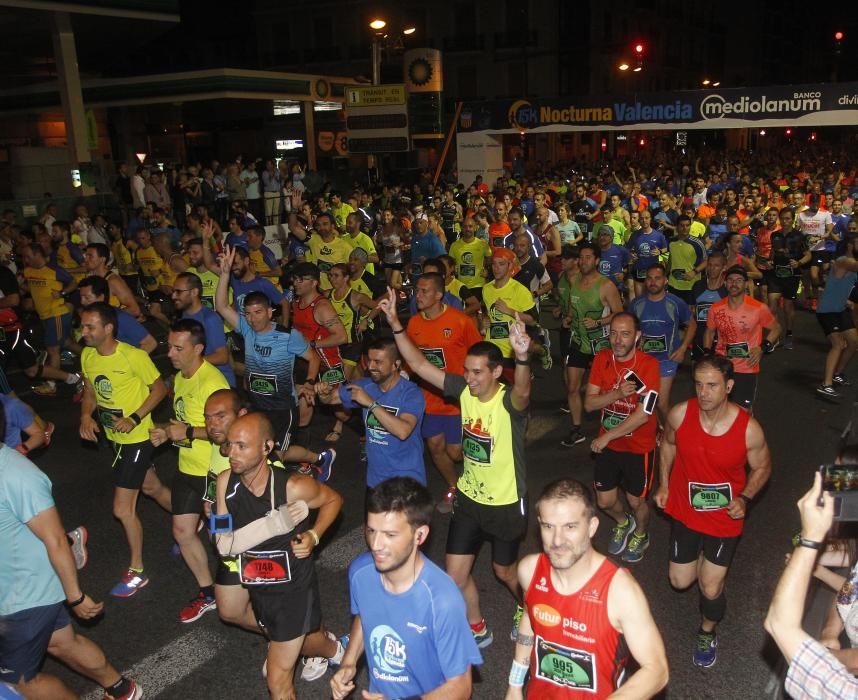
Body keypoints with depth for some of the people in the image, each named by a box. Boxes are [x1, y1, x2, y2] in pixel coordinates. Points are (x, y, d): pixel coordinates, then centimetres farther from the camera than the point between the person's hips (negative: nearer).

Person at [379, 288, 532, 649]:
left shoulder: (509, 400, -25)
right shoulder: (464, 390, -11)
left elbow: (523, 392, -50)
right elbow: (419, 365, -11)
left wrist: (523, 358, -71)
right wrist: (395, 323, -23)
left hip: (506, 503, -5)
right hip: (468, 497, 5)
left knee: (504, 570, 17)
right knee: (455, 575, 7)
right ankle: (477, 629, 34)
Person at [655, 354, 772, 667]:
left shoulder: (749, 430, -25)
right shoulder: (679, 414, -20)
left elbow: (762, 467, -4)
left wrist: (745, 498, -19)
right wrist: (664, 485, 1)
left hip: (725, 517, -2)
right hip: (685, 511, 2)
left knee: (711, 589, 3)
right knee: (680, 581, 14)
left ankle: (707, 633, 36)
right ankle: (701, 556, 51)